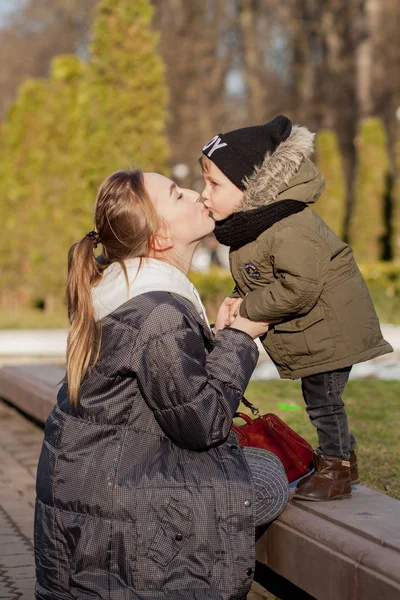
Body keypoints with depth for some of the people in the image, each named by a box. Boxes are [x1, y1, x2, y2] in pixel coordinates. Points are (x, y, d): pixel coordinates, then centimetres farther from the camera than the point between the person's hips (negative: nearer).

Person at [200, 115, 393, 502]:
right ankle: (341, 459, 32)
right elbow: (253, 283, 14)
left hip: (330, 331, -10)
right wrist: (236, 303, -6)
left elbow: (298, 288, -34)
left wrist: (248, 309, -23)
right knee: (318, 399, 18)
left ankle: (336, 469, 13)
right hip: (310, 338, 10)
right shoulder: (248, 226, 4)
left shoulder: (290, 230, -28)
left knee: (323, 398, -1)